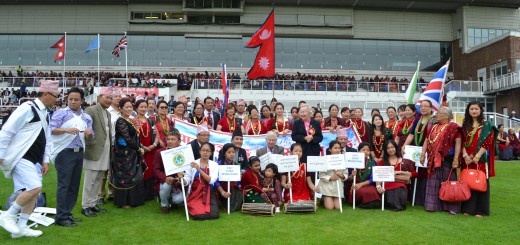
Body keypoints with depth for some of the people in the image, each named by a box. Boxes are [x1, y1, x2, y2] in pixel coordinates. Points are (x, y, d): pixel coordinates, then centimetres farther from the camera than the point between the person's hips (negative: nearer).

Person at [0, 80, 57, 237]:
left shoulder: (45, 113, 13)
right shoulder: (27, 108, -15)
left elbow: (47, 139, 18)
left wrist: (45, 161, 13)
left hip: (34, 160, 9)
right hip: (21, 158, -9)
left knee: (33, 192, 8)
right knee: (35, 188, -19)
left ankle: (21, 227, 18)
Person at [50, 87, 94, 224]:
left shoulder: (86, 117, 14)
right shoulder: (60, 113, -2)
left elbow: (91, 136, 14)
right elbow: (51, 129, -13)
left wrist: (89, 133, -9)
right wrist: (67, 130, -28)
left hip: (79, 153, 6)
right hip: (64, 153, -6)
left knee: (74, 185, 10)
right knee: (64, 185, -7)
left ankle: (67, 212, 20)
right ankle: (61, 217, -3)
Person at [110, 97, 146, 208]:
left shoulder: (130, 120, 12)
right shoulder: (121, 121, -14)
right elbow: (128, 138, -18)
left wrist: (140, 147, 6)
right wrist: (139, 149, -9)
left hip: (132, 153, 8)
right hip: (124, 154, -8)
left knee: (134, 176, 12)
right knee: (125, 176, 0)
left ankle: (132, 200, 21)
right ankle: (123, 201, 11)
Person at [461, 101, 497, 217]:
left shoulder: (487, 125, 1)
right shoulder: (465, 125, 12)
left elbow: (488, 142, -8)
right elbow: (462, 142, 7)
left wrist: (477, 156, -14)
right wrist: (465, 155, -7)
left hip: (481, 159, -3)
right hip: (467, 159, 3)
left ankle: (480, 210, 6)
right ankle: (468, 208, 11)